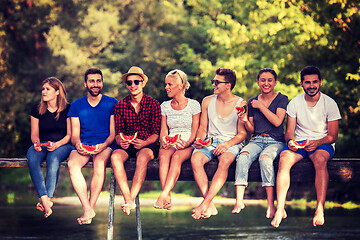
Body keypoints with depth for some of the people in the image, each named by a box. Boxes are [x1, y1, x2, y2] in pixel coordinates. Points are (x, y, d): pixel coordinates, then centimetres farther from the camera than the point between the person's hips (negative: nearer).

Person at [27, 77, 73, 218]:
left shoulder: (67, 109, 3)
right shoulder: (37, 110, 12)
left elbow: (69, 134, 0)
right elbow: (34, 134, 11)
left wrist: (56, 145, -18)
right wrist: (36, 142, -13)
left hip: (62, 145, -2)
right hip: (42, 145, 3)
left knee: (53, 159, -38)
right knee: (32, 158, -33)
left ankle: (48, 198, -40)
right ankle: (45, 200, -43)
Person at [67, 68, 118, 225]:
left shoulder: (112, 104, 9)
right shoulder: (76, 105, 14)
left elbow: (113, 133, 5)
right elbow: (74, 135, 10)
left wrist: (104, 145, -16)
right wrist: (77, 144, -14)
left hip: (104, 145, -2)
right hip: (83, 146, 2)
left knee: (99, 163, -37)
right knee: (72, 164, -33)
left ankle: (90, 207, -31)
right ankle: (87, 209, -37)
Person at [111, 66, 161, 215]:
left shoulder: (153, 104, 2)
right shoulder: (120, 105, 8)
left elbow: (156, 133, -1)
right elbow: (118, 132, 9)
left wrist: (144, 143, -21)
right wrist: (120, 141, -16)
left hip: (148, 144, -2)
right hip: (127, 144, 2)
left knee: (142, 157, -37)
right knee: (115, 157, -31)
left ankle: (131, 199, -35)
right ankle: (128, 199, -36)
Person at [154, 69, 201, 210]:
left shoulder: (193, 105, 4)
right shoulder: (165, 106, 15)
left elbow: (195, 131, -2)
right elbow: (163, 130, 10)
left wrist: (187, 143, -21)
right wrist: (164, 142, -12)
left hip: (188, 144, -2)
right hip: (171, 144, 2)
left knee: (177, 157, -37)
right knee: (163, 154, -34)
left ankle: (164, 195, -48)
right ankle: (167, 198, -45)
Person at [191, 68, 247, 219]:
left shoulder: (241, 104, 0)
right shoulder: (207, 101, 11)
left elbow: (242, 133, -2)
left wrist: (227, 145, -19)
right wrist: (199, 140, -7)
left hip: (231, 143, -3)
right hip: (210, 142, 3)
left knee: (224, 161, -38)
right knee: (195, 159, -31)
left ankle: (205, 204, -40)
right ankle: (210, 207, -35)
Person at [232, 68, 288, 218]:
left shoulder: (282, 99, 3)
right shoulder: (252, 102, 14)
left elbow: (277, 121, -12)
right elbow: (252, 130, 15)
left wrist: (261, 106, -8)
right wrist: (245, 121, -6)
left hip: (275, 141, -3)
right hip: (256, 140, 3)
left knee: (265, 158, -36)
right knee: (243, 156, -30)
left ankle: (270, 204, -37)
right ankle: (239, 200, -38)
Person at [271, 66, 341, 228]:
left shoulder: (329, 103, -2)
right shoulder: (294, 103, 4)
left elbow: (333, 136, -3)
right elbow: (289, 132, 4)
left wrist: (317, 142, -23)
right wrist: (290, 140, -21)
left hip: (322, 143, -2)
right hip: (299, 142, 2)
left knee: (320, 159, -38)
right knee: (284, 159, -32)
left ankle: (320, 209, -43)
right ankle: (280, 209, -37)